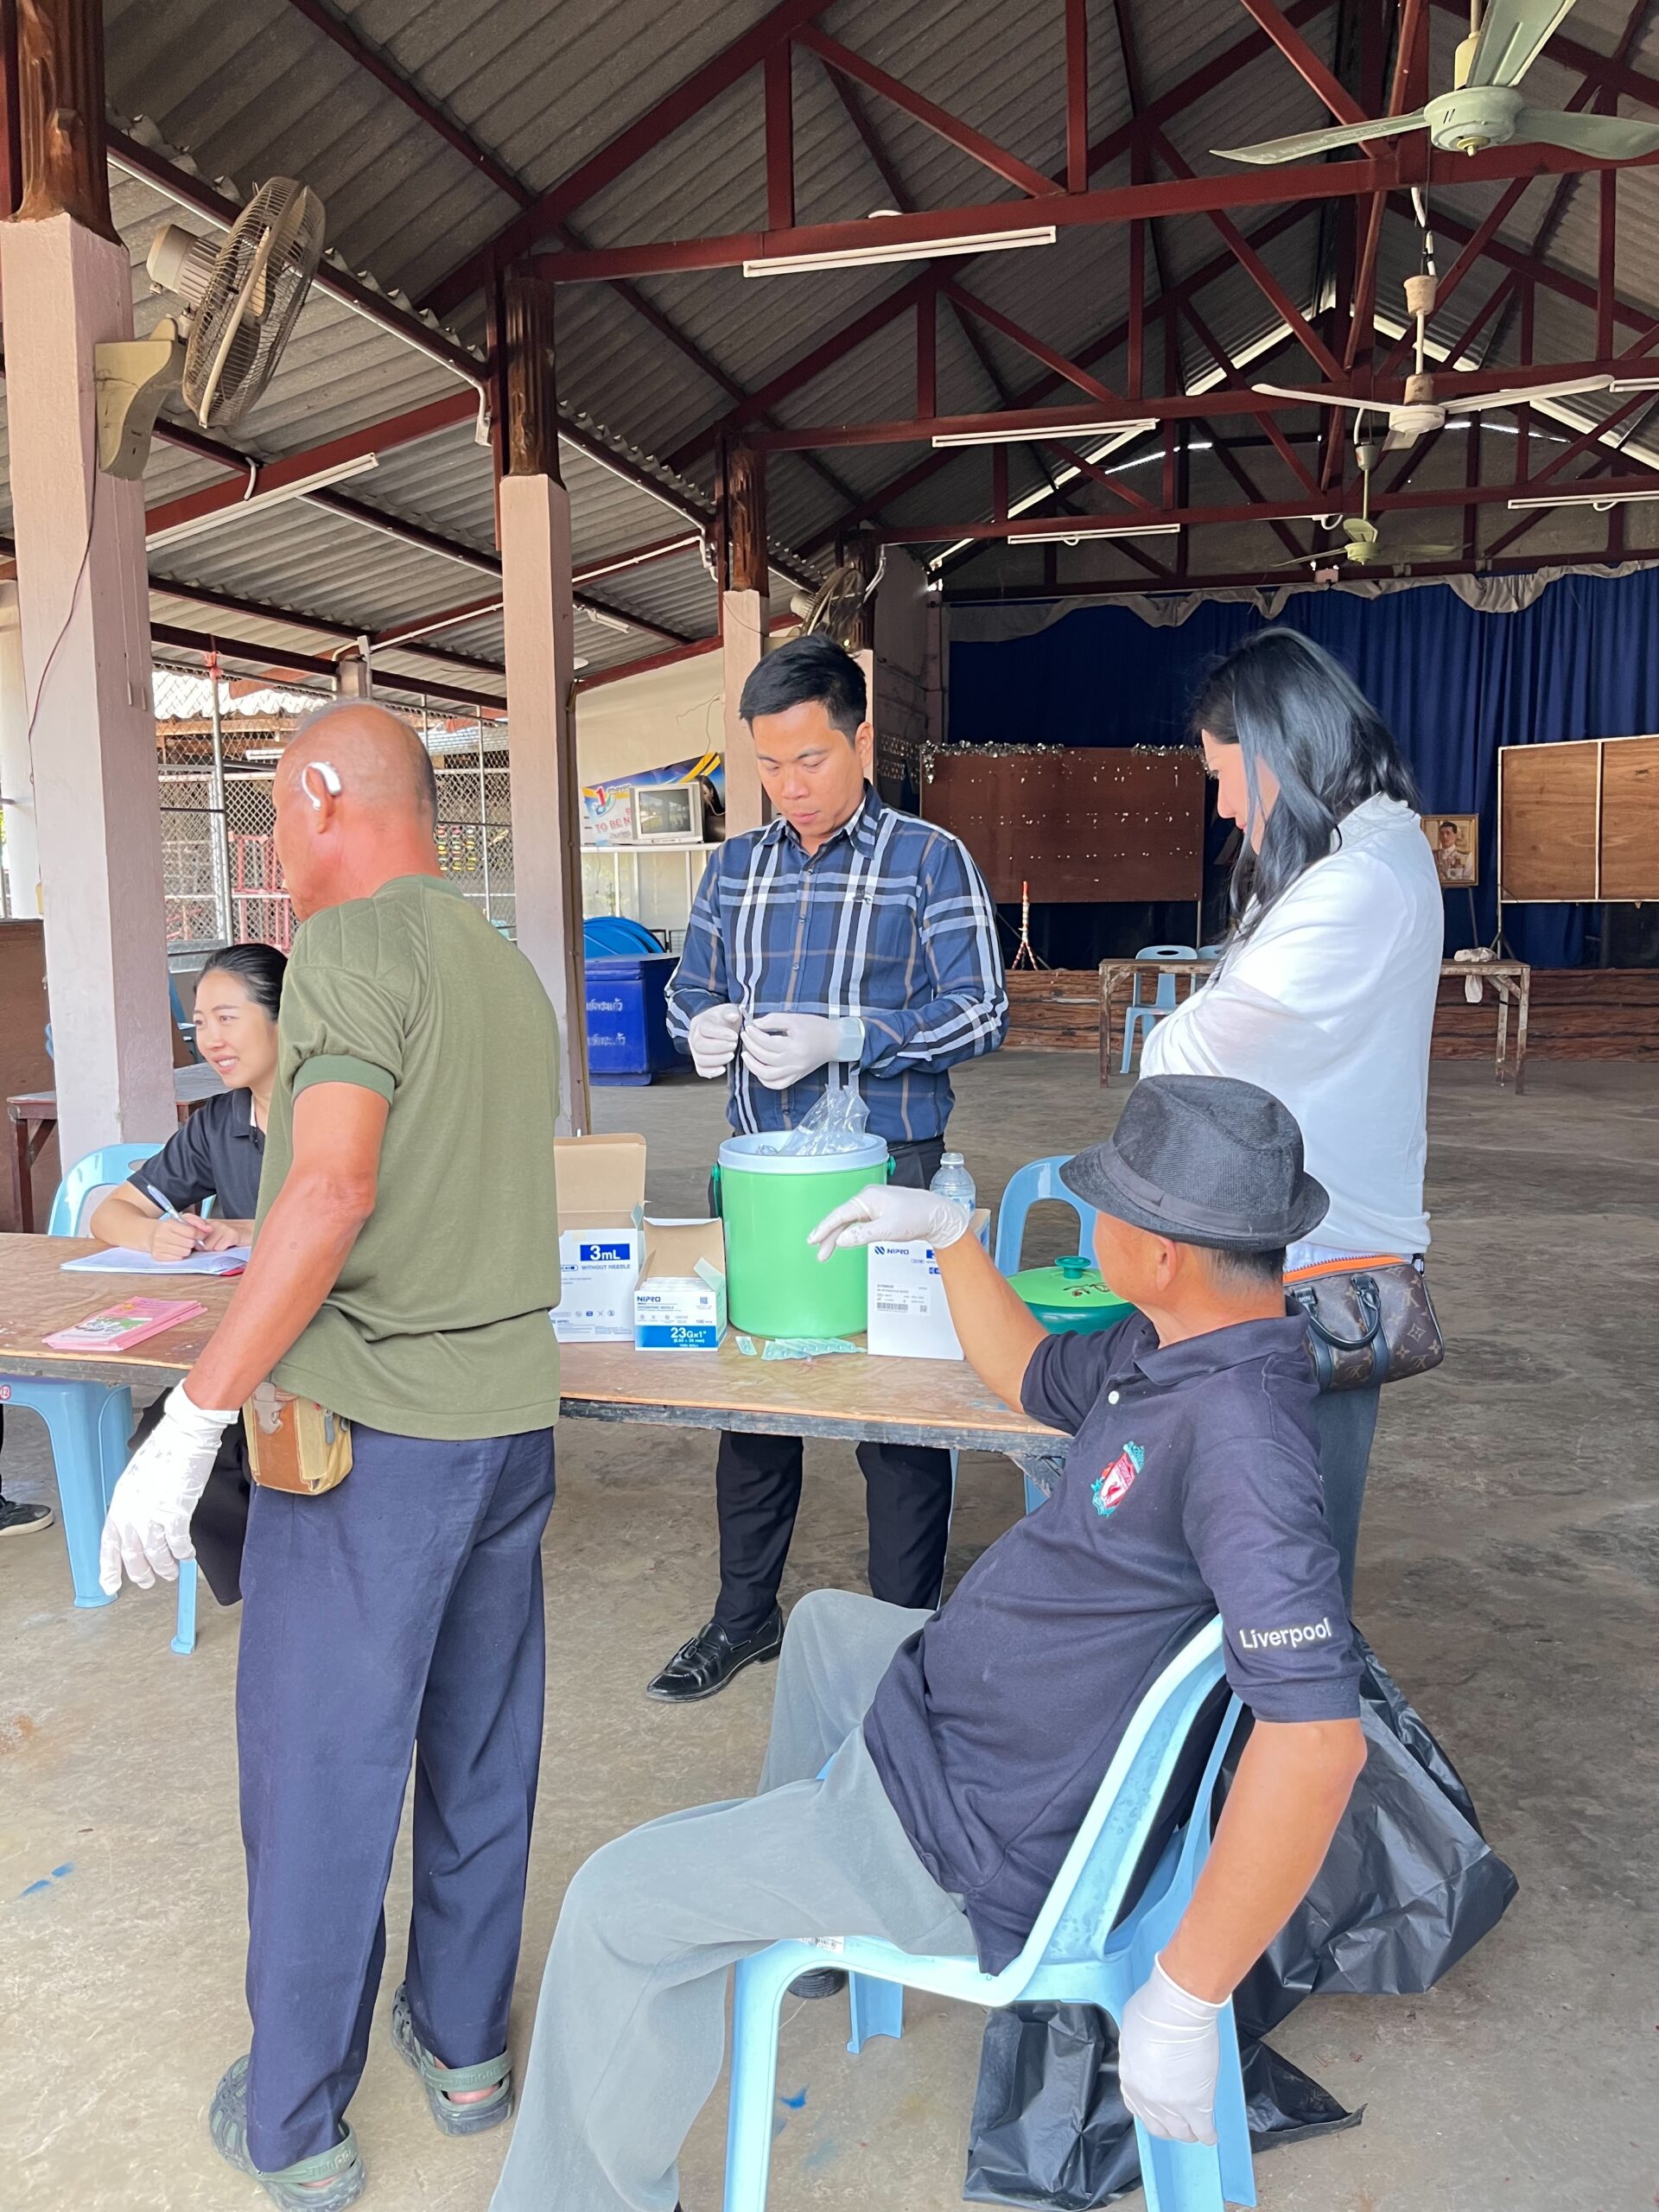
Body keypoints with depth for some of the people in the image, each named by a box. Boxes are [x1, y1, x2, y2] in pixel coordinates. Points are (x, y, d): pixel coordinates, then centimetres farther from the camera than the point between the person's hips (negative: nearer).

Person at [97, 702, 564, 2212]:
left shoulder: (352, 946, -11)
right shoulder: (510, 969, 12)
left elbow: (333, 1192, -22)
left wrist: (193, 1418, -18)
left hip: (372, 1424, -7)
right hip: (512, 1414, 7)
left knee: (321, 1765, 7)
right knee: (480, 1745, 18)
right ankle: (465, 2041, 35)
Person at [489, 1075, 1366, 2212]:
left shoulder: (1241, 1432, -35)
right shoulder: (1174, 1346, -4)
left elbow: (1318, 1737, -41)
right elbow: (1031, 1375, 17)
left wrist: (1184, 2000, -34)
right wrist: (951, 1232, 8)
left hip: (977, 1842, -10)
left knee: (621, 1902, -7)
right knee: (825, 1621, 35)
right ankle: (787, 1910, 54)